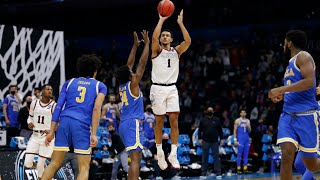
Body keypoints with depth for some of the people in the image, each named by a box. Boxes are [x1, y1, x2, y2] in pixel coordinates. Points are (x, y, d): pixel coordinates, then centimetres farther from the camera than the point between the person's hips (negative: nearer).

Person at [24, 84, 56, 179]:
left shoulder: (54, 105, -5)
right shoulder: (34, 103, 4)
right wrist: (29, 123, -5)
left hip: (47, 136, -3)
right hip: (35, 136, 3)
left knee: (40, 165, -5)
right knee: (27, 164, -7)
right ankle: (39, 166, 27)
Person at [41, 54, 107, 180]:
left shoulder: (69, 82, 22)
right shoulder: (100, 86, 14)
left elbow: (58, 107, 12)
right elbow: (96, 108, -2)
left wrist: (51, 131, 11)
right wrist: (94, 134, -7)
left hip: (65, 121, 3)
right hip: (82, 124, -3)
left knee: (54, 164, 9)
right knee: (84, 168, 2)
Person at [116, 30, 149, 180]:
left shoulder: (122, 86, 12)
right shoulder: (132, 84, -8)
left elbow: (129, 64, 22)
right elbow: (142, 64, -7)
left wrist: (135, 45, 26)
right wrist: (147, 44, -1)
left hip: (124, 124, 9)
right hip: (133, 123, -9)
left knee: (137, 158, 17)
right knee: (135, 159, -17)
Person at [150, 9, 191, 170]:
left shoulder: (176, 51, 9)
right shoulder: (157, 50, 0)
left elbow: (188, 41, -8)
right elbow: (154, 37, -20)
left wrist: (180, 23, -11)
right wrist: (161, 20, -16)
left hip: (172, 89, 3)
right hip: (158, 89, -3)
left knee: (174, 121, -4)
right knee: (159, 122, 2)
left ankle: (173, 154, -1)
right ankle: (160, 153, 12)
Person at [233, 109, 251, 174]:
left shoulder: (248, 121, 12)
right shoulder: (237, 121, 0)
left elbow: (249, 131, 13)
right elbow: (235, 130, -3)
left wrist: (248, 126, -9)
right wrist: (235, 139, -11)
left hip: (247, 139, 5)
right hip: (240, 139, -5)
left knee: (246, 155, 5)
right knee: (239, 155, -5)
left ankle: (245, 169, 8)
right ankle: (238, 169, -2)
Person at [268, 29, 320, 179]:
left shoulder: (303, 56, -5)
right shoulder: (291, 64, 22)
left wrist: (281, 89, -18)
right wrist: (282, 95, 16)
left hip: (305, 115, -7)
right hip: (288, 115, 7)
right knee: (286, 155, -15)